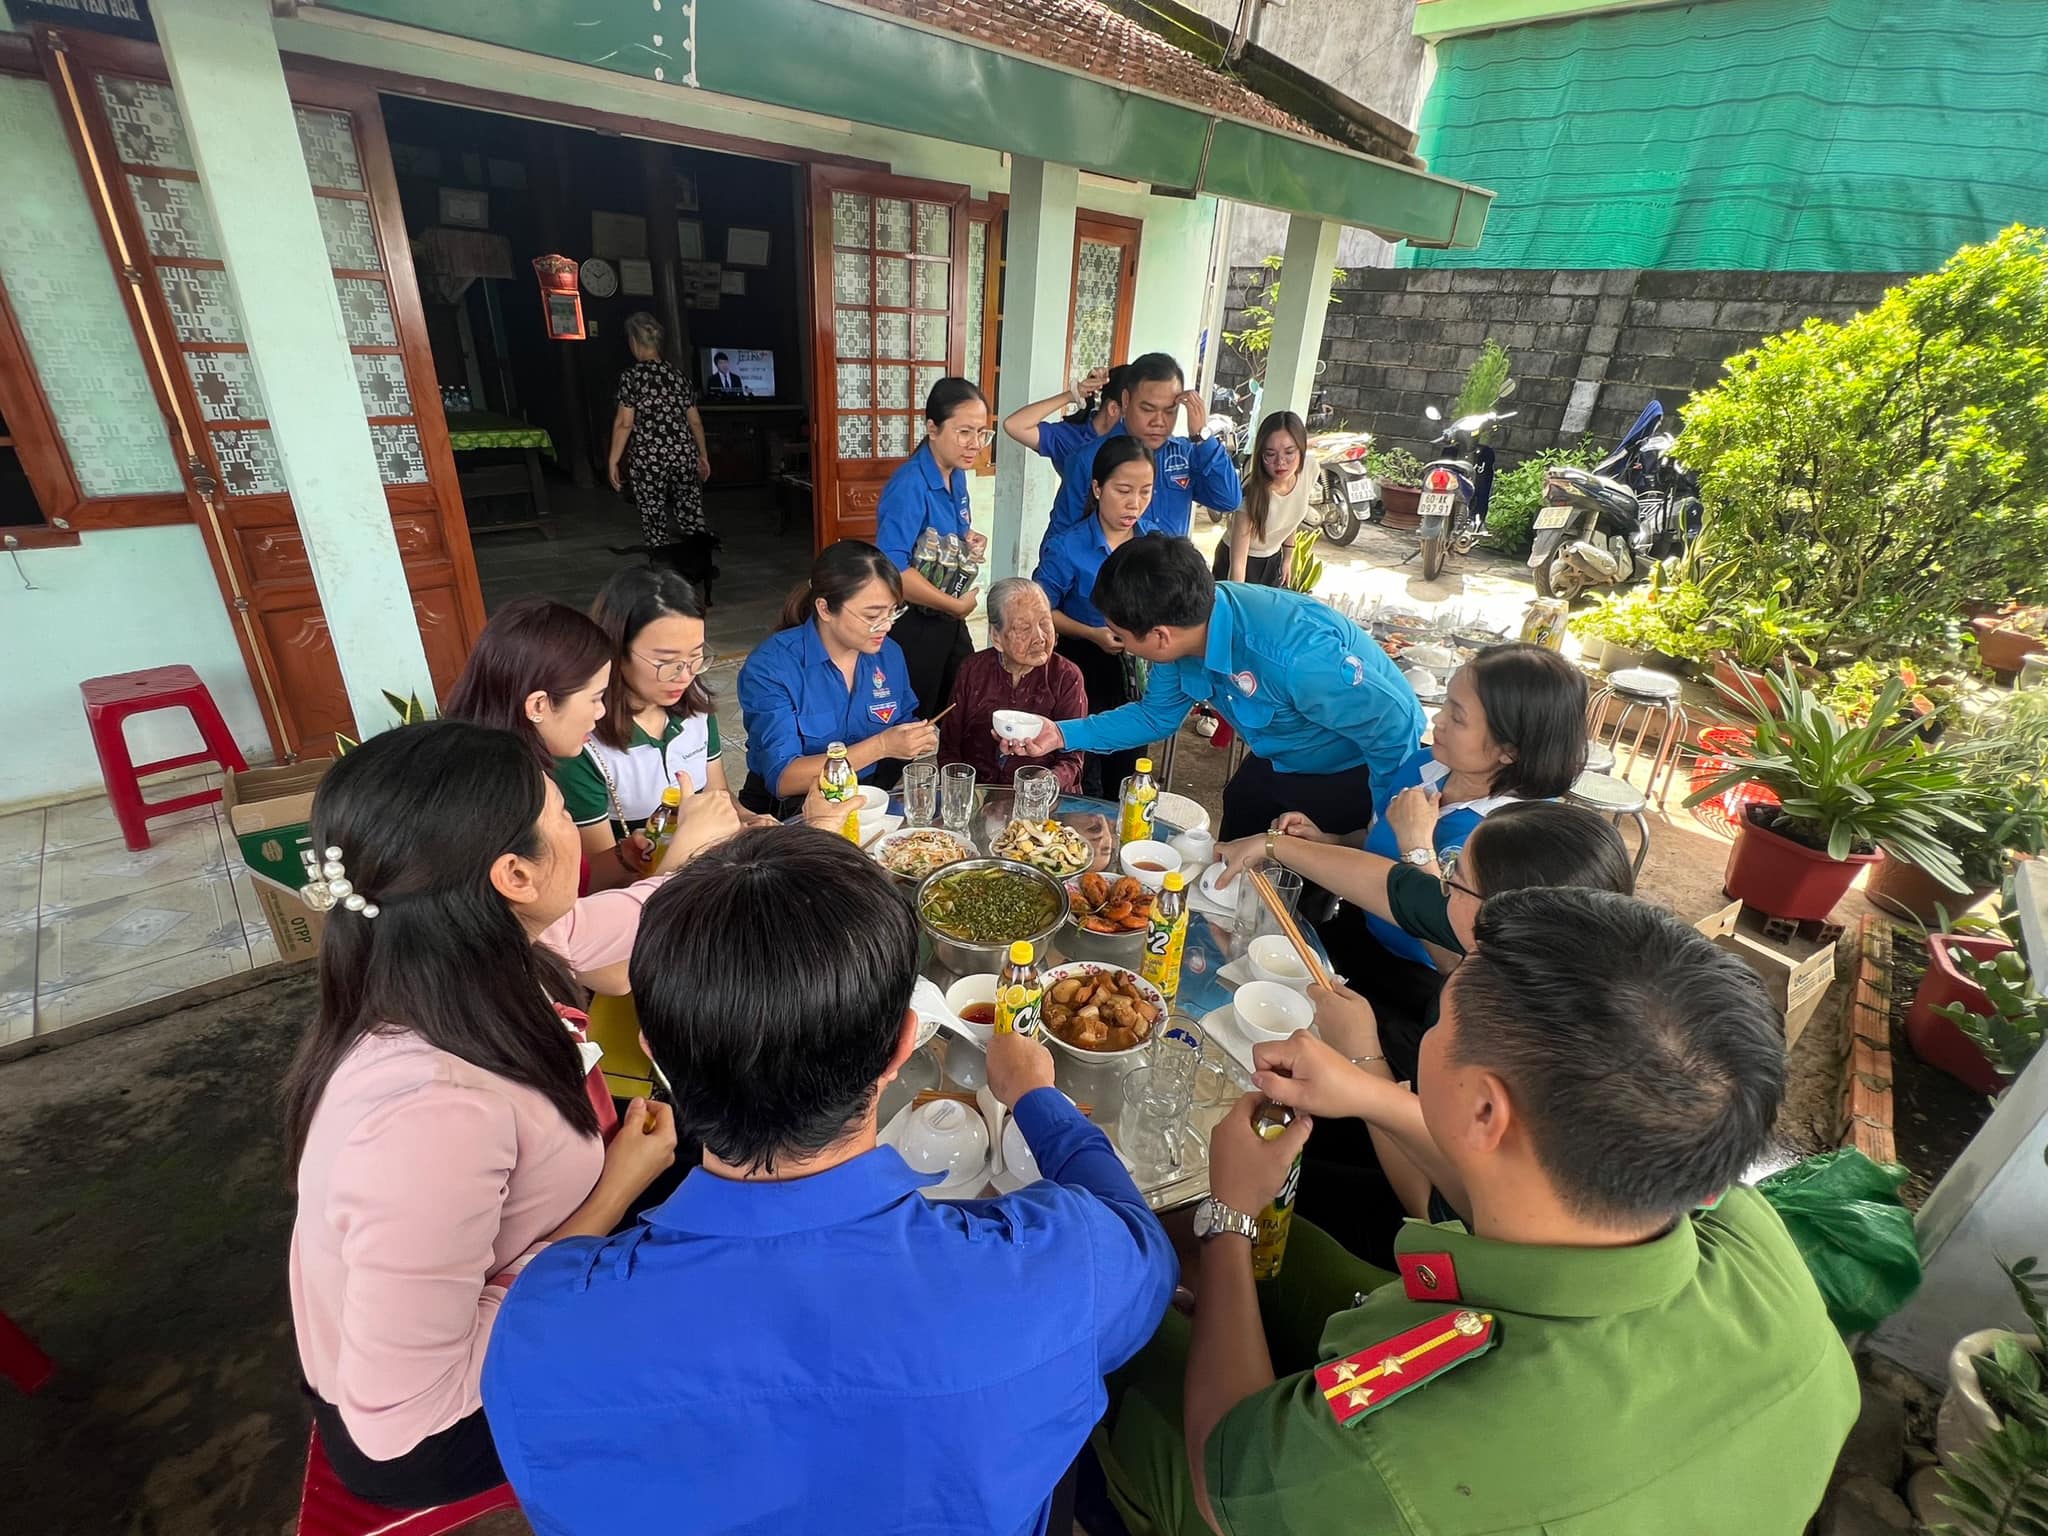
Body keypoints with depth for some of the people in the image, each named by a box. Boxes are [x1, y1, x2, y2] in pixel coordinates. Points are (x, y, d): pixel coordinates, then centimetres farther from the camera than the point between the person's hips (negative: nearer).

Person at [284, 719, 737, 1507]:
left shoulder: (462, 953, -19)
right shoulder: (430, 1111, -43)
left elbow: (598, 932, 4)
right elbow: (399, 1415, -32)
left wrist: (681, 870, 18)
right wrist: (616, 1192, -28)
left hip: (478, 1310, 6)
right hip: (427, 1427, -6)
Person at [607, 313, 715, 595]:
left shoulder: (631, 376, -5)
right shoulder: (678, 374, 8)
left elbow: (624, 423, -8)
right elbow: (695, 421, 11)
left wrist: (613, 461, -2)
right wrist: (703, 456, 22)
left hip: (648, 458, -4)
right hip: (684, 455, 4)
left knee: (654, 520, 5)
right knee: (693, 517, 7)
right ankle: (701, 579, -4)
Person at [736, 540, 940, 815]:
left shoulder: (888, 654, 0)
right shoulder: (770, 667, -16)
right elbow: (781, 779, -22)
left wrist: (919, 739, -9)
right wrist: (880, 746, -27)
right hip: (791, 815, -4)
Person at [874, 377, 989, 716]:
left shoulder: (957, 475, 2)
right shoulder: (910, 485, -24)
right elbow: (891, 571, -34)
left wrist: (971, 540, -3)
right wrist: (957, 605, -24)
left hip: (949, 619, 8)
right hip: (912, 625, -8)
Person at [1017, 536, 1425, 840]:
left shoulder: (1297, 655, -43)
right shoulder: (1186, 622, -19)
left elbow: (1397, 730, -31)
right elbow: (1156, 715, -2)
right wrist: (1062, 734, -12)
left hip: (1353, 775, -7)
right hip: (1280, 762, 7)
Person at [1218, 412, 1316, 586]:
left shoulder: (1310, 468, -17)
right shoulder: (1252, 494, -33)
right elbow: (1237, 565, -36)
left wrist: (1287, 559, 10)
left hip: (1274, 561, 5)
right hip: (1244, 560, -5)